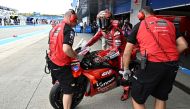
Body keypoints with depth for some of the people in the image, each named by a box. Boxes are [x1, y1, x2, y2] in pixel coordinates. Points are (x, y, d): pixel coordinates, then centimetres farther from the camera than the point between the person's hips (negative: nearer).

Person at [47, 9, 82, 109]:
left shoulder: (54, 28, 10)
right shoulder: (69, 30, -16)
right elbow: (66, 49, -31)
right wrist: (77, 57, -14)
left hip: (52, 62, 10)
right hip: (61, 65, -10)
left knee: (59, 85, 30)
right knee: (69, 90, 2)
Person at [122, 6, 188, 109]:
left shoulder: (139, 25, 9)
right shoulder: (169, 24, 19)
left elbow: (126, 52, 7)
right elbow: (183, 45, 13)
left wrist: (126, 69, 20)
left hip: (152, 65, -5)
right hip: (172, 65, 6)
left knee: (137, 99, 11)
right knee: (161, 98, 25)